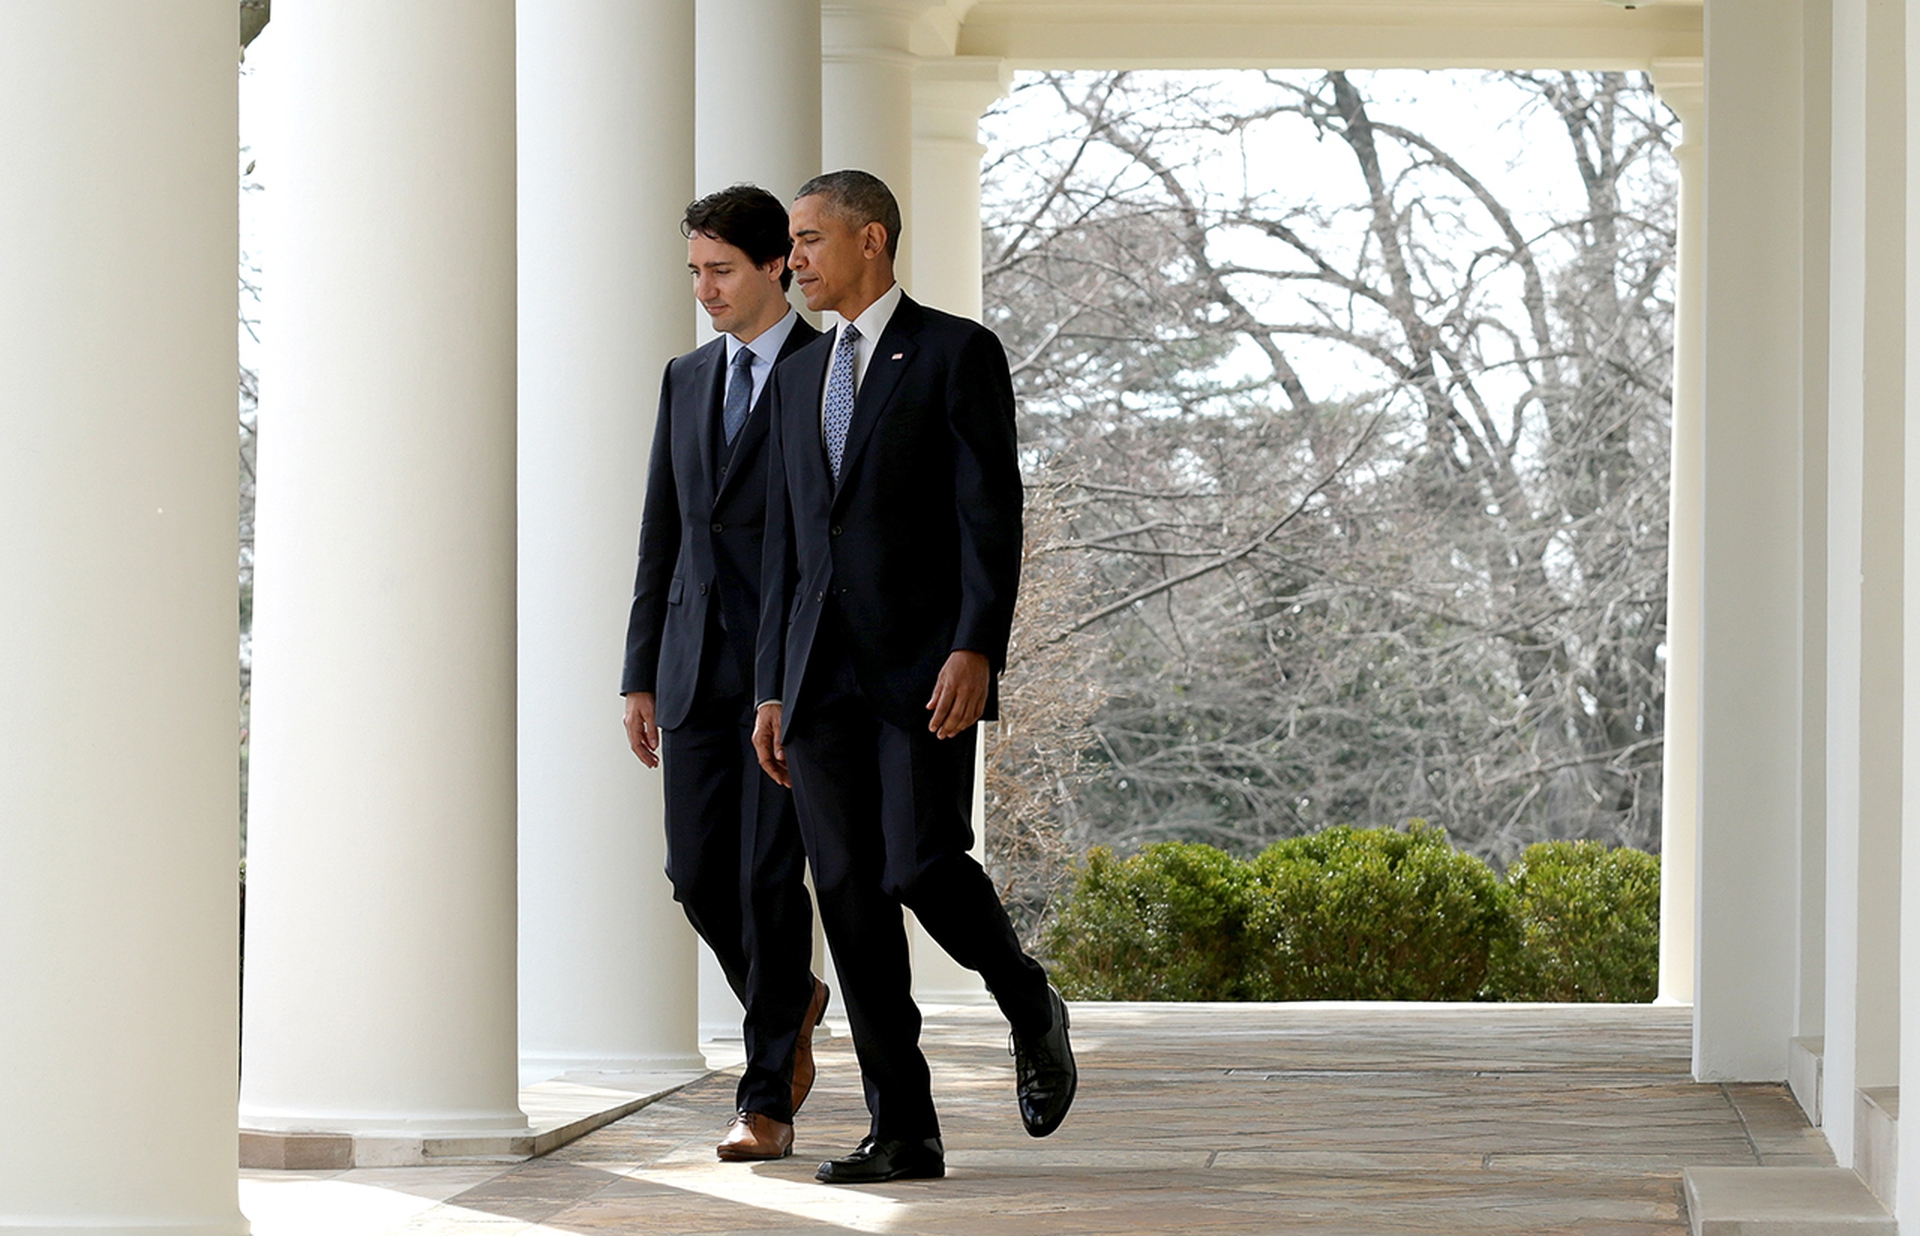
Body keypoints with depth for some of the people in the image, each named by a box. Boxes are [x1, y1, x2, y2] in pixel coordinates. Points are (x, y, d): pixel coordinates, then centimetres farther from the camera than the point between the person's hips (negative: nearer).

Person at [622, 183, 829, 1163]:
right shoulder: (686, 379, 15)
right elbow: (662, 533, 16)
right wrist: (639, 676, 11)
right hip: (698, 668, 6)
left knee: (769, 877, -7)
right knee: (699, 873, 3)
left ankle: (766, 1101, 0)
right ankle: (790, 1002, 30)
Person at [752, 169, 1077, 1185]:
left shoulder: (957, 353, -2)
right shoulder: (799, 377, 17)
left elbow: (992, 514, -9)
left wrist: (976, 650, -20)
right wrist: (771, 691, 13)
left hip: (924, 664, -6)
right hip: (822, 672, 6)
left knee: (922, 867, -16)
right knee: (850, 894, 0)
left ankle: (1028, 1007, 15)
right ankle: (902, 1133, 3)